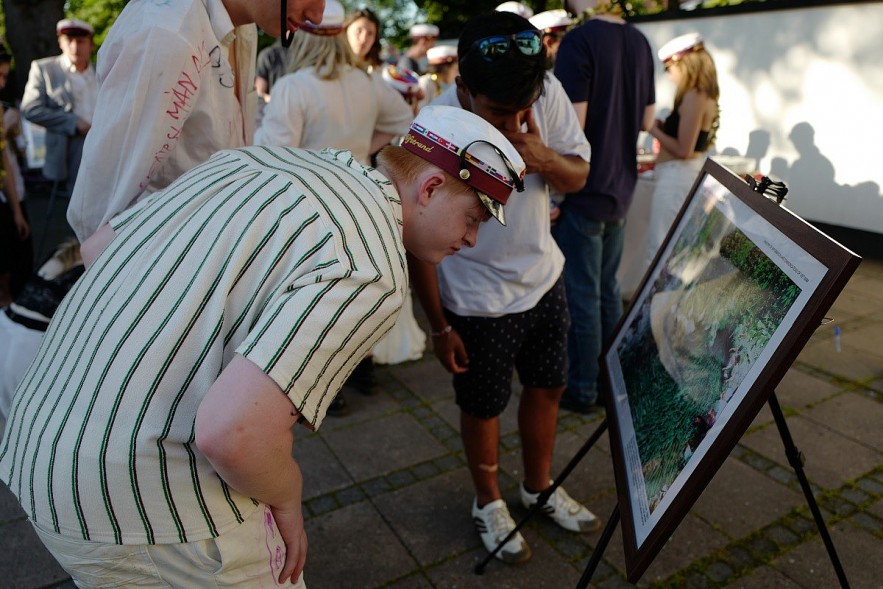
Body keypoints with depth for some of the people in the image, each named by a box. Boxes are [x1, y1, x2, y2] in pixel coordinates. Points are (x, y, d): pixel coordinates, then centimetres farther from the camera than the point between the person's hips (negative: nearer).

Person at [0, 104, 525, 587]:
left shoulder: (257, 157, 5)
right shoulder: (373, 271, -20)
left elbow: (98, 248, 11)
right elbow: (229, 433, -30)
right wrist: (287, 497, -9)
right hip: (139, 496, -8)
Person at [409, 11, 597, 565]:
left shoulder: (547, 92, -14)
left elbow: (579, 175, -1)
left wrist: (544, 158, -25)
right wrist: (440, 325, -10)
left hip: (543, 276, 5)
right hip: (478, 303, -5)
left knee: (547, 388, 20)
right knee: (484, 407, 12)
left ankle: (540, 487, 47)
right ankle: (489, 502, 42)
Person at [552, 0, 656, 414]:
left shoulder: (579, 40, -15)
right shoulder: (640, 42, 7)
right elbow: (646, 121, 13)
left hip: (583, 192, -7)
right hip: (620, 188, 7)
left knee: (582, 295, 3)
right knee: (608, 289, 17)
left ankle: (582, 389, 15)